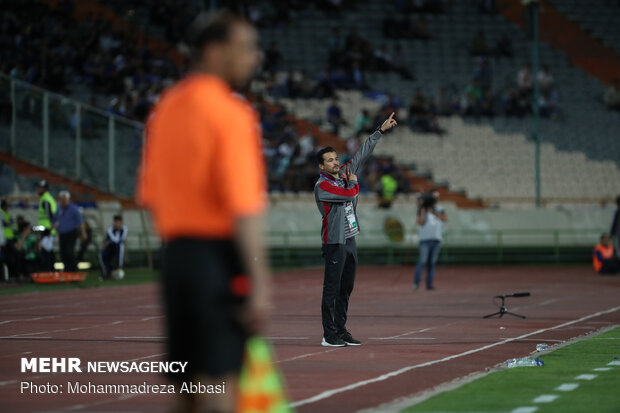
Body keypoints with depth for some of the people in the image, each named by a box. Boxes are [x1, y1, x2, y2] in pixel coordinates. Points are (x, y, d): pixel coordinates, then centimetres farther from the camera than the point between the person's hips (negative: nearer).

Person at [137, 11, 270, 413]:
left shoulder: (167, 107, 12)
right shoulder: (230, 112, -12)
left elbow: (150, 195, 15)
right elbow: (243, 210, -17)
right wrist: (259, 282, -17)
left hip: (176, 253, 8)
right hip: (220, 253, -8)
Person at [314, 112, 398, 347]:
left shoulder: (344, 173, 12)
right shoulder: (322, 186, -11)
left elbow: (363, 154, 15)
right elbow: (349, 194, -21)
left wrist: (381, 130, 13)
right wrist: (352, 182, 1)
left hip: (350, 240, 8)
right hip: (334, 242, -8)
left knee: (346, 288, 10)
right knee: (332, 289, -7)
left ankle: (341, 331, 15)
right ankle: (329, 335, -7)